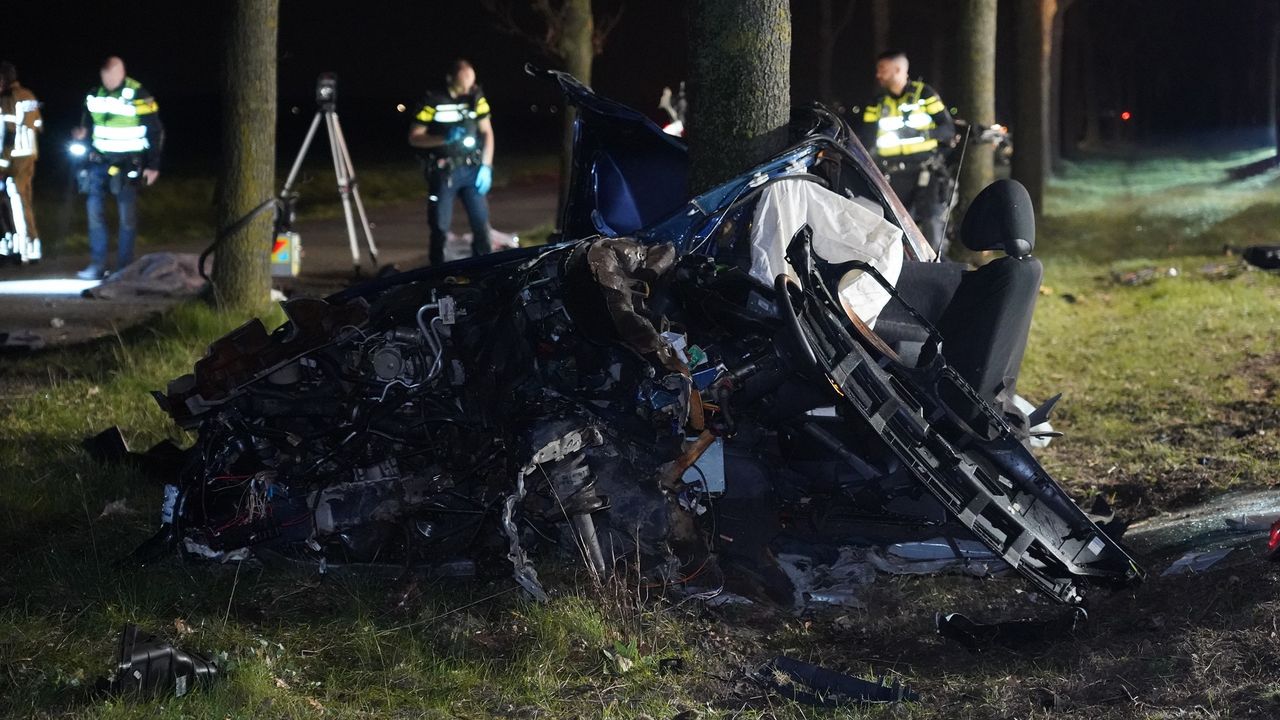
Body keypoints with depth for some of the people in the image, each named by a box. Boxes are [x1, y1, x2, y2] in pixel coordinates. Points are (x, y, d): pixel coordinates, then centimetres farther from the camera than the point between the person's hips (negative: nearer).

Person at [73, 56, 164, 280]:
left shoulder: (139, 96, -9)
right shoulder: (94, 96, 4)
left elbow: (156, 132, -4)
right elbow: (88, 123, 18)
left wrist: (153, 165, -6)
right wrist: (83, 132, -6)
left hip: (128, 163, -4)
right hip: (99, 161, 4)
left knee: (127, 217, -1)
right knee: (95, 212, 1)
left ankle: (124, 267, 5)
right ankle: (97, 264, 8)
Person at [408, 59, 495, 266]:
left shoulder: (475, 96, 2)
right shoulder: (433, 101, -9)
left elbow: (487, 131, 11)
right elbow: (414, 137, -6)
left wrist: (486, 167, 2)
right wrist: (444, 139, -21)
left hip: (471, 170, 3)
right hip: (443, 172, -3)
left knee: (481, 222, -3)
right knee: (440, 226, -1)